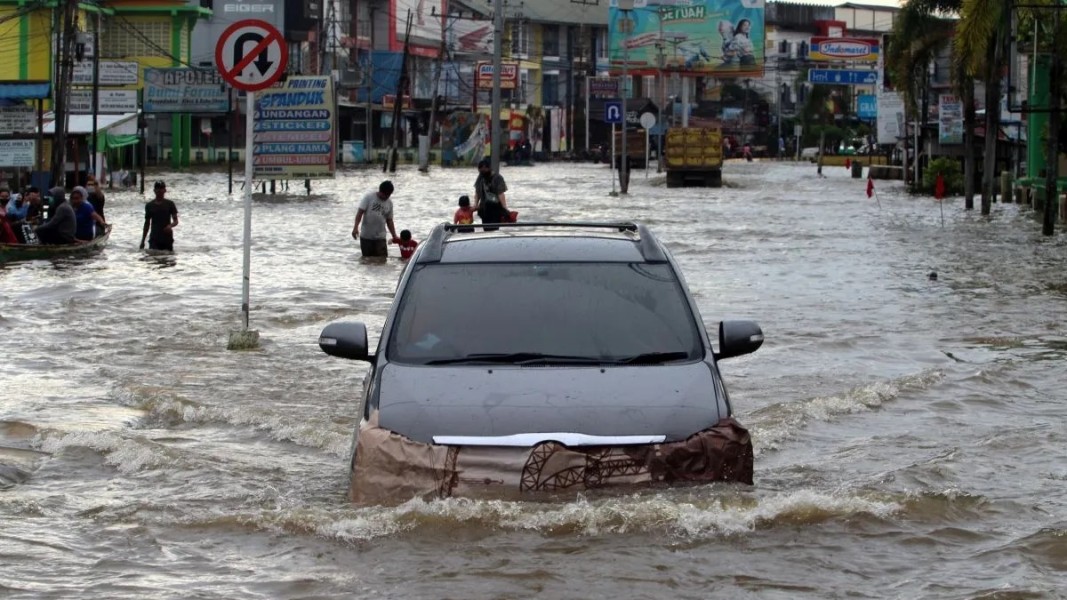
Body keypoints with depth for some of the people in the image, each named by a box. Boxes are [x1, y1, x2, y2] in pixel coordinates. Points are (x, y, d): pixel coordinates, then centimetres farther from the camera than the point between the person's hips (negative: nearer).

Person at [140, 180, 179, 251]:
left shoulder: (169, 204, 2)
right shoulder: (149, 206, 6)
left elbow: (176, 221, 2)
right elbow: (147, 223, 12)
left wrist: (171, 225, -22)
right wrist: (142, 241, 11)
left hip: (167, 239, 0)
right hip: (154, 240, 0)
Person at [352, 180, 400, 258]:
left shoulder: (389, 203, 9)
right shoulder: (369, 197, -3)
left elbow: (389, 220, 16)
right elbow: (360, 212, -8)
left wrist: (394, 236, 9)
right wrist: (356, 227, -21)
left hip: (380, 237, 2)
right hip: (366, 236, -2)